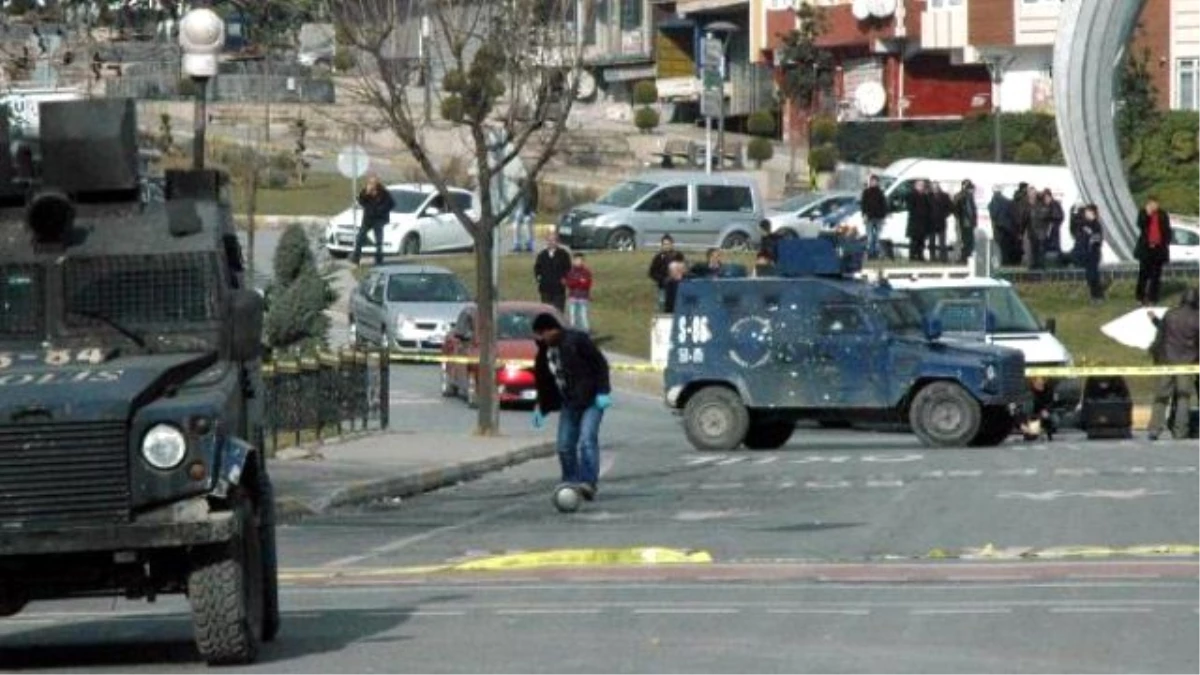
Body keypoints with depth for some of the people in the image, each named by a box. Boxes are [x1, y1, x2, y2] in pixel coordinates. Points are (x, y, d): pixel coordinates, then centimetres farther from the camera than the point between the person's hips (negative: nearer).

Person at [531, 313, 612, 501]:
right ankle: (571, 483, 13)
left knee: (587, 441, -20)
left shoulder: (577, 341, -11)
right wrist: (542, 408, 20)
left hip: (591, 401, -7)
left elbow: (600, 363, -12)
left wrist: (603, 392, -17)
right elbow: (543, 381, 21)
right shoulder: (544, 352, 9)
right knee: (565, 446, 2)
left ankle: (589, 482, -26)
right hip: (569, 404, 7)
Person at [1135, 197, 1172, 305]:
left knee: (1156, 275, 3)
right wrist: (1147, 214, -21)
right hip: (1146, 247, -1)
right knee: (1144, 273, 2)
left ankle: (1153, 298, 9)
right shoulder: (1143, 213, 1)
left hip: (1158, 248, 1)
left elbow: (1167, 230, 8)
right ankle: (1140, 296, 12)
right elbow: (1140, 225, -16)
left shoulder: (1162, 215, 4)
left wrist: (1166, 243, 0)